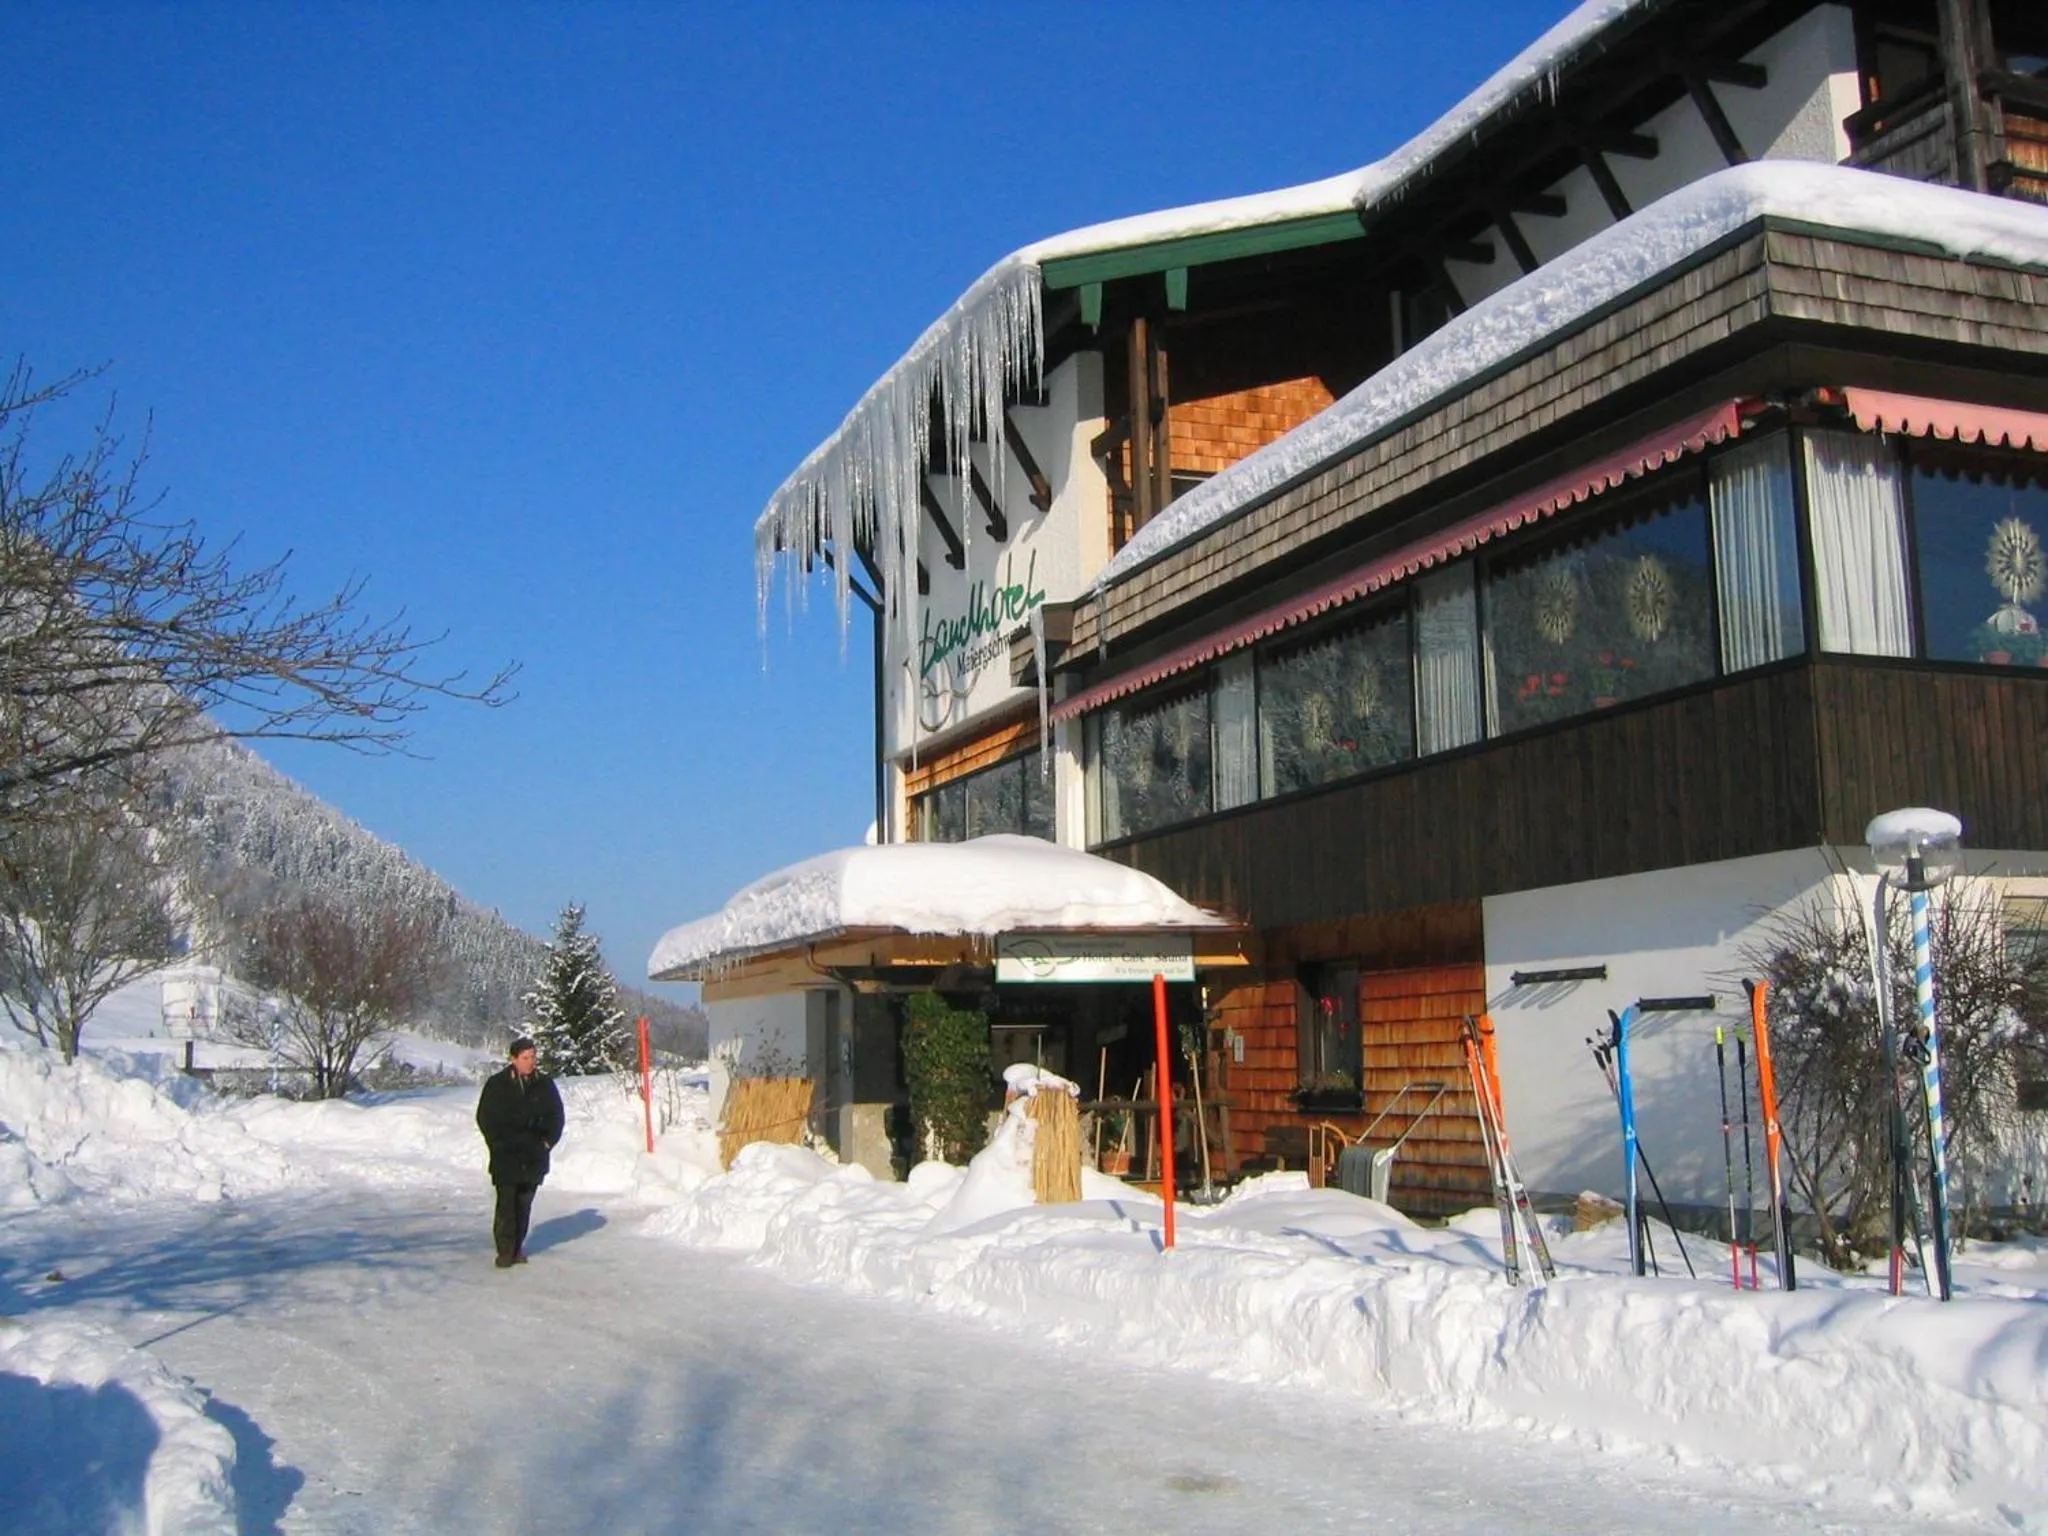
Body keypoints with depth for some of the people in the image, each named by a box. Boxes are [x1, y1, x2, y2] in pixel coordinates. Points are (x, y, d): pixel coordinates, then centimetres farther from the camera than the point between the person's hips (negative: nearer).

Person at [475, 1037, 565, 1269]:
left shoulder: (545, 1084, 7)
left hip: (534, 1156, 3)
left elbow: (556, 1115, 14)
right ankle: (506, 1251, -4)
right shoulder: (497, 1084, -1)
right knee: (506, 1204, -8)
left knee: (524, 1204, 7)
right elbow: (484, 1117, 2)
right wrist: (498, 1143, -5)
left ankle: (518, 1247, 17)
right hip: (506, 1157, -3)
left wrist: (547, 1141, 3)